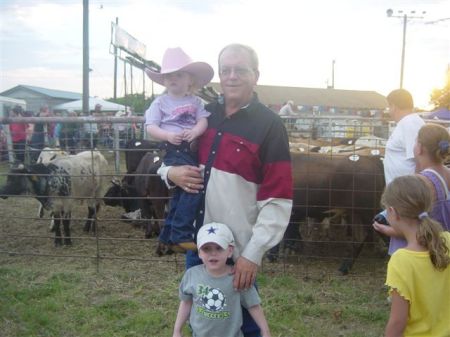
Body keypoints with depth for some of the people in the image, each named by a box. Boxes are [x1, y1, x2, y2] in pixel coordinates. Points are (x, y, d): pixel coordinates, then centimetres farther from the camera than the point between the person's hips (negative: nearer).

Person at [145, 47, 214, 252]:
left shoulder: (195, 101, 13)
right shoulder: (160, 103, 3)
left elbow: (203, 121, 1)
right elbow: (150, 127, -2)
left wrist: (194, 132, -21)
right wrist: (168, 136, -20)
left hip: (192, 149, 5)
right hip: (174, 150, -5)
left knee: (181, 192, 13)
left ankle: (168, 235, 27)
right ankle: (181, 234, -13)